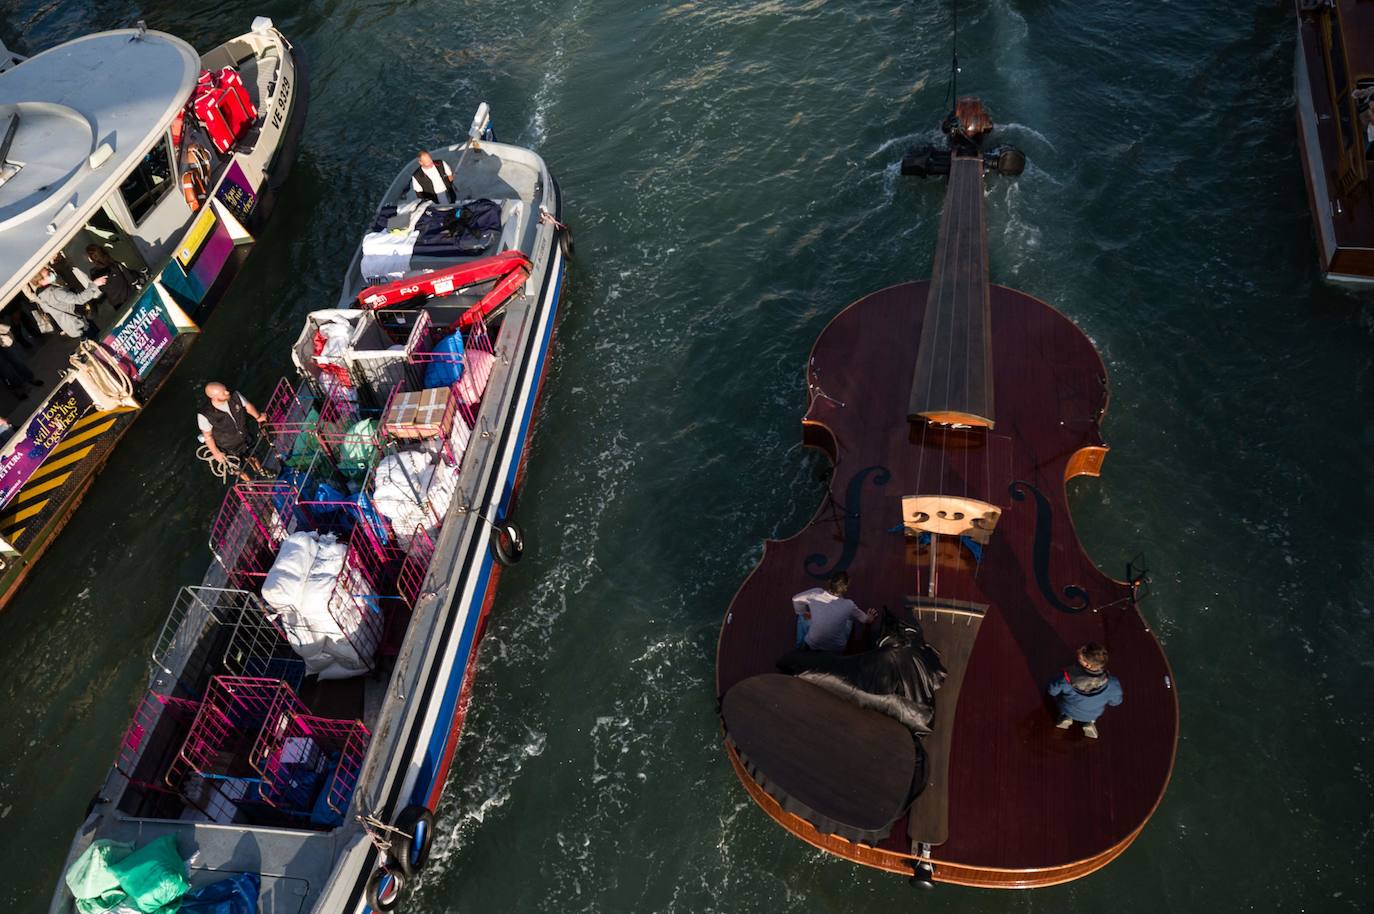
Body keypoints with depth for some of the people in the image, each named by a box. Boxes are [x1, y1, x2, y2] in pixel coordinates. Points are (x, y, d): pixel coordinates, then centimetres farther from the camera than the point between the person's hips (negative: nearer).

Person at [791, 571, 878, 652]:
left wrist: (803, 613, 17)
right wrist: (869, 619, 27)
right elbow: (863, 619, 3)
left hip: (812, 645, 1)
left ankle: (800, 646, 34)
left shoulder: (816, 593, -19)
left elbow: (796, 599, -1)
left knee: (803, 616, 24)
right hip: (837, 648, 0)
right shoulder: (848, 605, -20)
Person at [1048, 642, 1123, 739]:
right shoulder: (1112, 683, -36)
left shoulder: (1068, 677, -40)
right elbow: (1115, 702, -14)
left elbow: (1052, 690, -19)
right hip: (1093, 715, 0)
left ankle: (1066, 717, 16)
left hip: (1069, 710, 0)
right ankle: (1090, 722, 15)